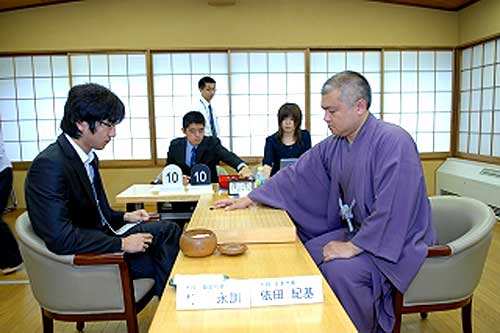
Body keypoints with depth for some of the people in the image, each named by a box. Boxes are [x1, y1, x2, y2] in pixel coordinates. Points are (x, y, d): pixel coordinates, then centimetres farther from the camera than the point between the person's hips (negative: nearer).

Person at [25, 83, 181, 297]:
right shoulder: (50, 165, -24)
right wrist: (122, 244, -25)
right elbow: (60, 238, -30)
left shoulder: (88, 157, 3)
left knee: (168, 230, 3)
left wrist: (125, 217, 4)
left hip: (100, 236, 9)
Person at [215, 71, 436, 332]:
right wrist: (249, 199, 6)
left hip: (397, 241, -7)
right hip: (356, 231, 7)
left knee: (339, 269, -26)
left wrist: (354, 246, -24)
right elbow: (296, 175, 7)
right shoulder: (333, 145, 1)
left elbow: (392, 208, -28)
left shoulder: (393, 141, -22)